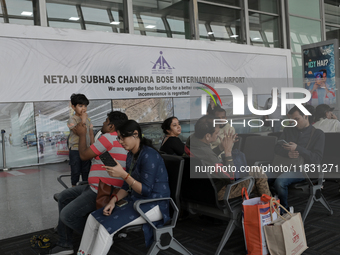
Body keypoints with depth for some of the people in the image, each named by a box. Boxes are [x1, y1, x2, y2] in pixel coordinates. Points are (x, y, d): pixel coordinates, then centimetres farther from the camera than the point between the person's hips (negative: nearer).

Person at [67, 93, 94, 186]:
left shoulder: (88, 119, 7)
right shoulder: (72, 119, -10)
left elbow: (91, 134, 10)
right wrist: (83, 121, -25)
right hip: (75, 150, -5)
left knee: (86, 170, 14)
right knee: (75, 171, 5)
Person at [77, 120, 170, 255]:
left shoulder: (149, 156, -19)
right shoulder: (131, 155, 10)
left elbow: (146, 190, -21)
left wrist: (123, 174, -27)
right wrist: (114, 200, -2)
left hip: (154, 204, -9)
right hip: (136, 199, 9)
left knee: (107, 226, -24)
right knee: (93, 218, -2)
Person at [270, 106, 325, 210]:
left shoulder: (318, 133, 3)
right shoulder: (288, 130, 18)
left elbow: (317, 159, -6)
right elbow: (277, 148, 12)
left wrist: (297, 148, -17)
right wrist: (287, 153, -11)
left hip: (301, 169, -5)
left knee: (279, 181, -32)